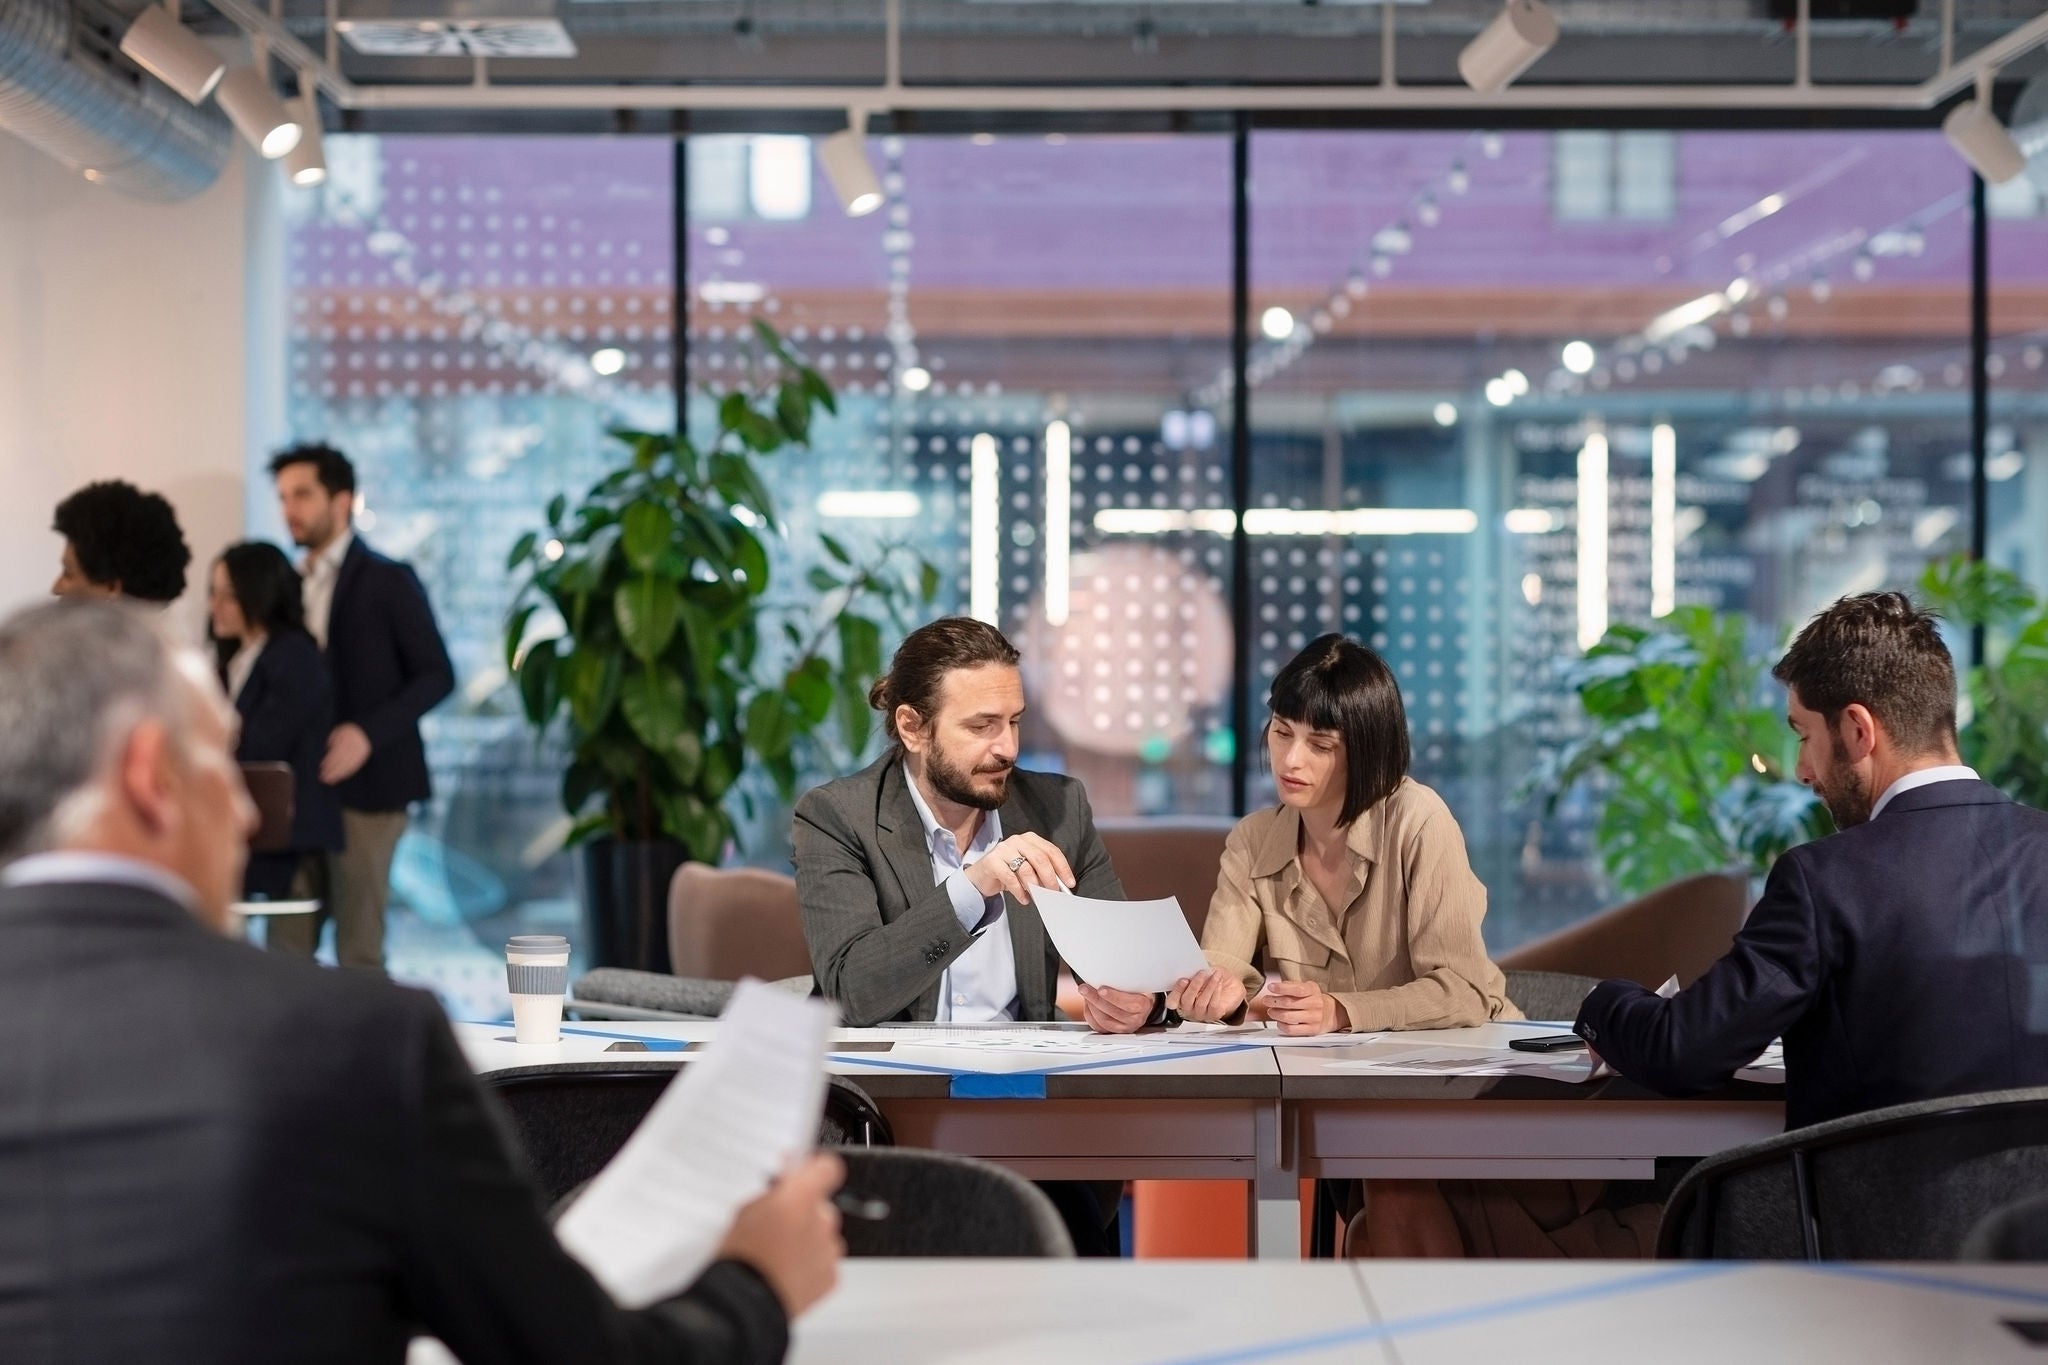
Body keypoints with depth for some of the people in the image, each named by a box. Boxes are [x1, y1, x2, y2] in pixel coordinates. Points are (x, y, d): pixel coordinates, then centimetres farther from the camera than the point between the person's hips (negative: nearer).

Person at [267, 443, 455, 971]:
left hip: (365, 784, -6)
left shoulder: (388, 580, -2)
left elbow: (437, 675, -7)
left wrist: (368, 732, -20)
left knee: (358, 948, -4)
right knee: (286, 947, 4)